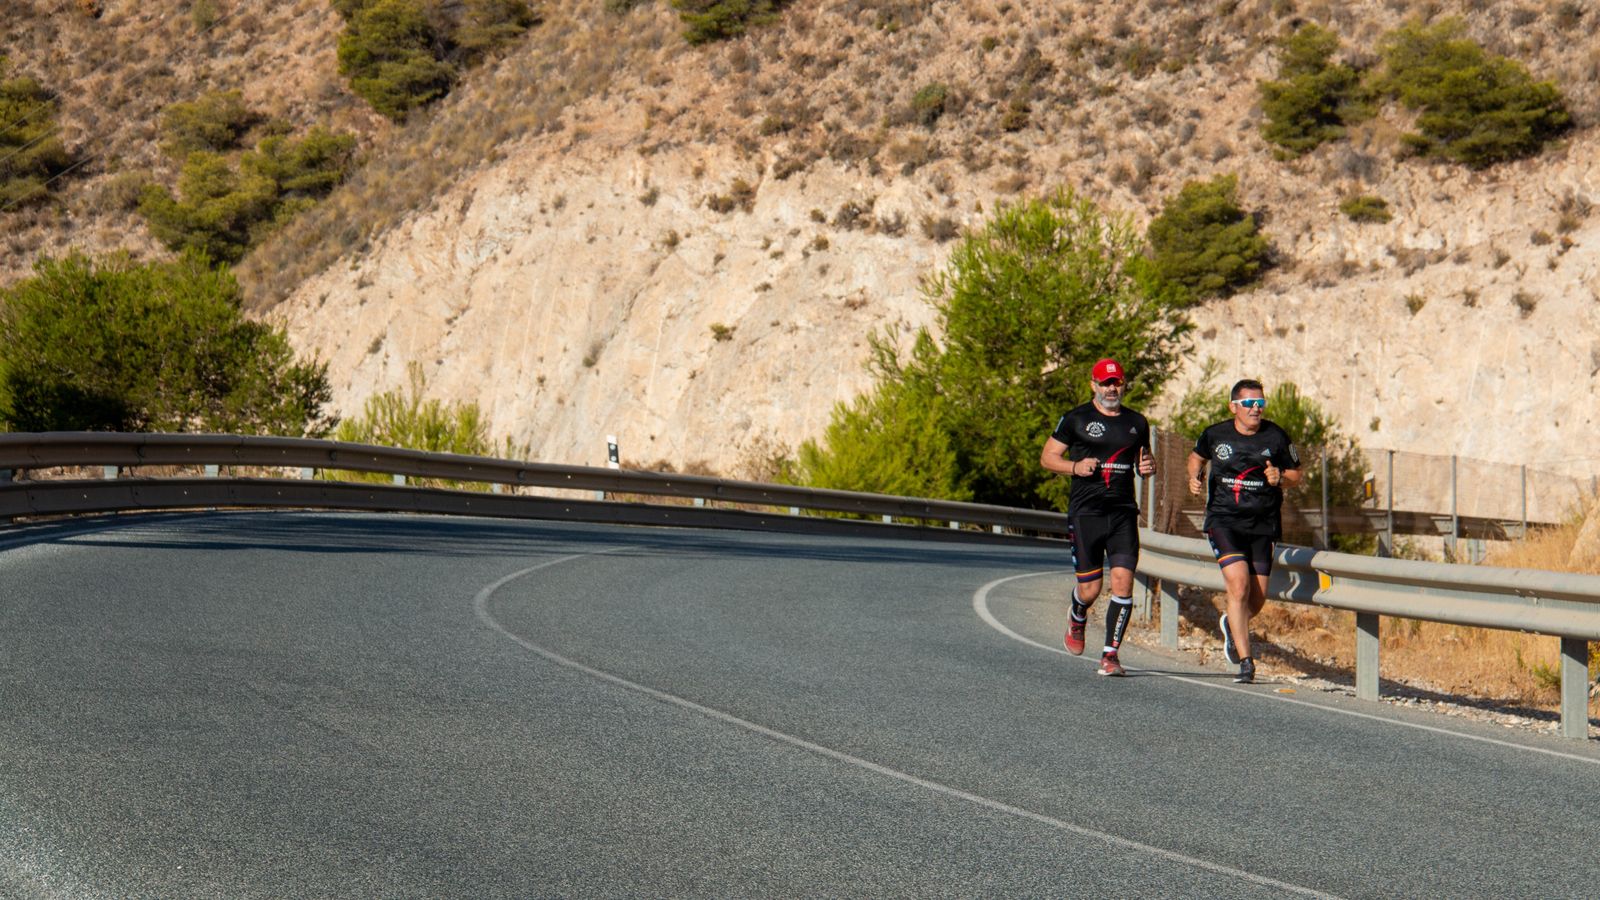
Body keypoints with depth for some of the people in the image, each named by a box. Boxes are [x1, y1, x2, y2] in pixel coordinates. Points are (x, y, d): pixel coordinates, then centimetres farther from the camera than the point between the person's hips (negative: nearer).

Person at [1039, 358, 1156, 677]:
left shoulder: (1136, 423, 13)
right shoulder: (1076, 419, 2)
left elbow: (1143, 459, 26)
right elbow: (1047, 457, 5)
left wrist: (1148, 467, 2)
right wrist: (1075, 466, -13)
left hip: (1123, 513, 3)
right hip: (1085, 512, -3)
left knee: (1123, 583, -10)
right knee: (1090, 587, -1)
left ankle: (1110, 654, -1)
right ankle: (1077, 620, 35)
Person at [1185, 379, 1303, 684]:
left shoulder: (1276, 437, -2)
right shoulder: (1215, 435, 0)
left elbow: (1296, 474, 9)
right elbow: (1197, 456, 20)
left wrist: (1280, 477, -12)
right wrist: (1194, 477, 0)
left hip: (1263, 525, 2)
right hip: (1223, 521, -2)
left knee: (1258, 598, 4)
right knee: (1239, 585, -18)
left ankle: (1232, 624, 41)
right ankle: (1246, 662, -13)